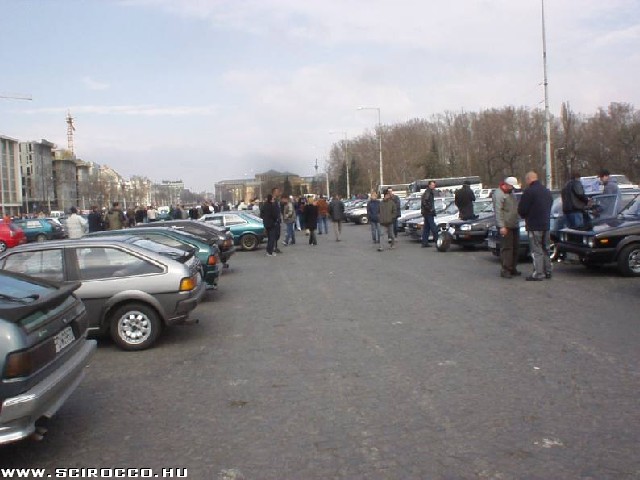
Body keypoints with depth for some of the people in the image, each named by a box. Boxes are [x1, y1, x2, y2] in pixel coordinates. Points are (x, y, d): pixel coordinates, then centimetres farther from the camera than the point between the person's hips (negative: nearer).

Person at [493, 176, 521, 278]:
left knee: (515, 247, 11)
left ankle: (513, 268, 20)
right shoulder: (499, 194, -14)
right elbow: (498, 211, -20)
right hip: (505, 226, -9)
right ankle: (505, 270, -7)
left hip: (514, 225, 9)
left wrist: (517, 221, 18)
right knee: (507, 248, -9)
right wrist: (501, 226, -25)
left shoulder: (511, 192, 16)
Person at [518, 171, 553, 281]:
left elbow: (522, 209, -13)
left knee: (536, 251, -4)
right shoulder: (547, 191, 13)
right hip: (546, 224, 8)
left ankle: (538, 274, -3)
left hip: (534, 226, -8)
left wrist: (525, 217, 8)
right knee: (545, 249, 16)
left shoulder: (529, 191, -15)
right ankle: (547, 271, 21)